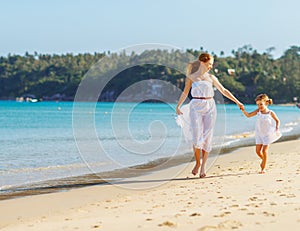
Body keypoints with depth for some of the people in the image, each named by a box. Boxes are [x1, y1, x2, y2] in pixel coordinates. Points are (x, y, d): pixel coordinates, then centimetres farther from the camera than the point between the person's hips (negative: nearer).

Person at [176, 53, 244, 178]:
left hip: (209, 107, 2)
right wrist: (178, 106, -4)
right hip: (196, 107, -2)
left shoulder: (211, 77, 10)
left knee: (207, 137, -1)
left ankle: (203, 166, 7)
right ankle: (197, 162, 10)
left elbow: (223, 90, 16)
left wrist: (237, 102, 15)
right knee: (196, 137, -11)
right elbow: (185, 92, 8)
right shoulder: (191, 77, 6)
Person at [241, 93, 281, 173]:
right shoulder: (258, 111, -4)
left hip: (267, 134, -4)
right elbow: (248, 115, -3)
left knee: (264, 150, -7)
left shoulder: (271, 113, -11)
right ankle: (264, 160, 35)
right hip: (259, 134, 4)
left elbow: (277, 121, 3)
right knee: (258, 150, 3)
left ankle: (263, 168, 4)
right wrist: (243, 110, -20)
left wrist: (277, 129, -12)